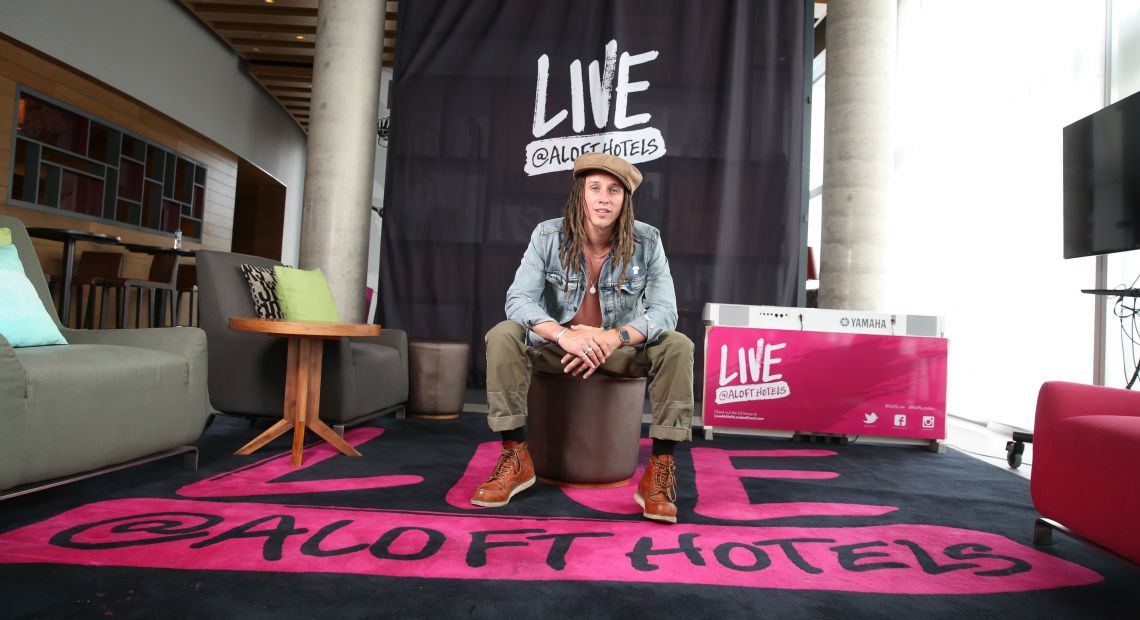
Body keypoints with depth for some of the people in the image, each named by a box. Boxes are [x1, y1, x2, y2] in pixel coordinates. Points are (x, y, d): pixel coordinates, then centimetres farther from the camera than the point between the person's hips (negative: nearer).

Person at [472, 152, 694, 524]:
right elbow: (518, 299, -19)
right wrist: (564, 335, -38)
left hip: (623, 349, 0)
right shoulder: (548, 236, -12)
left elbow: (665, 310, -17)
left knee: (678, 347, -26)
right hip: (559, 346, 0)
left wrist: (615, 338, -36)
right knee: (502, 336, -25)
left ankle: (660, 468, -19)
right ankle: (515, 457, -17)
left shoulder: (647, 241, -12)